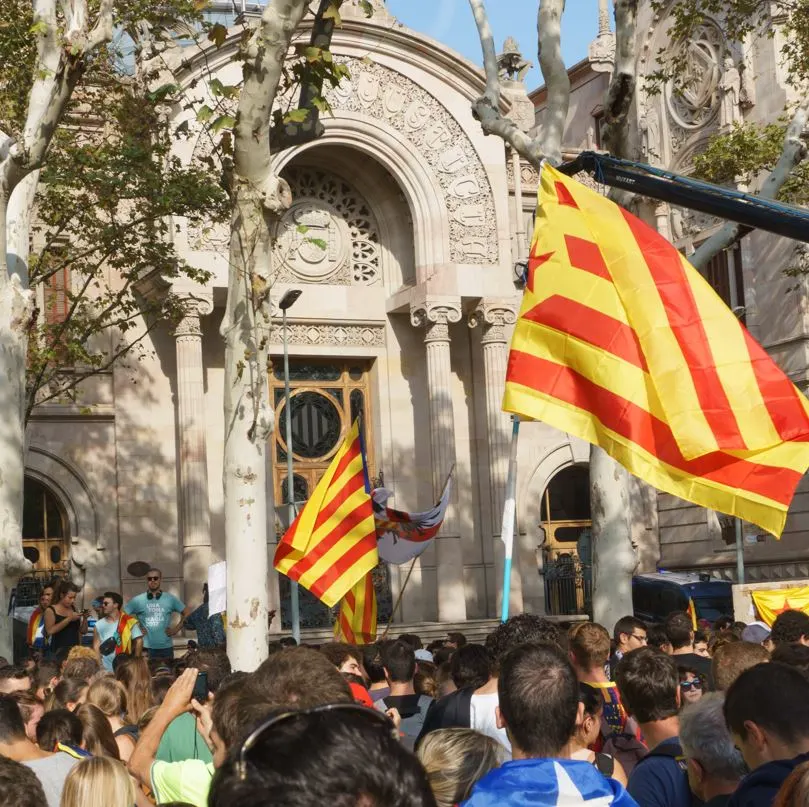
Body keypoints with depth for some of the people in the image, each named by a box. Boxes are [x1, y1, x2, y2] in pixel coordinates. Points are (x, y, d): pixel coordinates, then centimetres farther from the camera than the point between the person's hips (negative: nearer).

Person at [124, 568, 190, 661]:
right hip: (145, 648, -1)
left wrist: (176, 629, 3)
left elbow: (187, 613, 11)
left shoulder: (170, 599, 4)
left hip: (166, 648, 1)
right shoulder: (137, 600, 1)